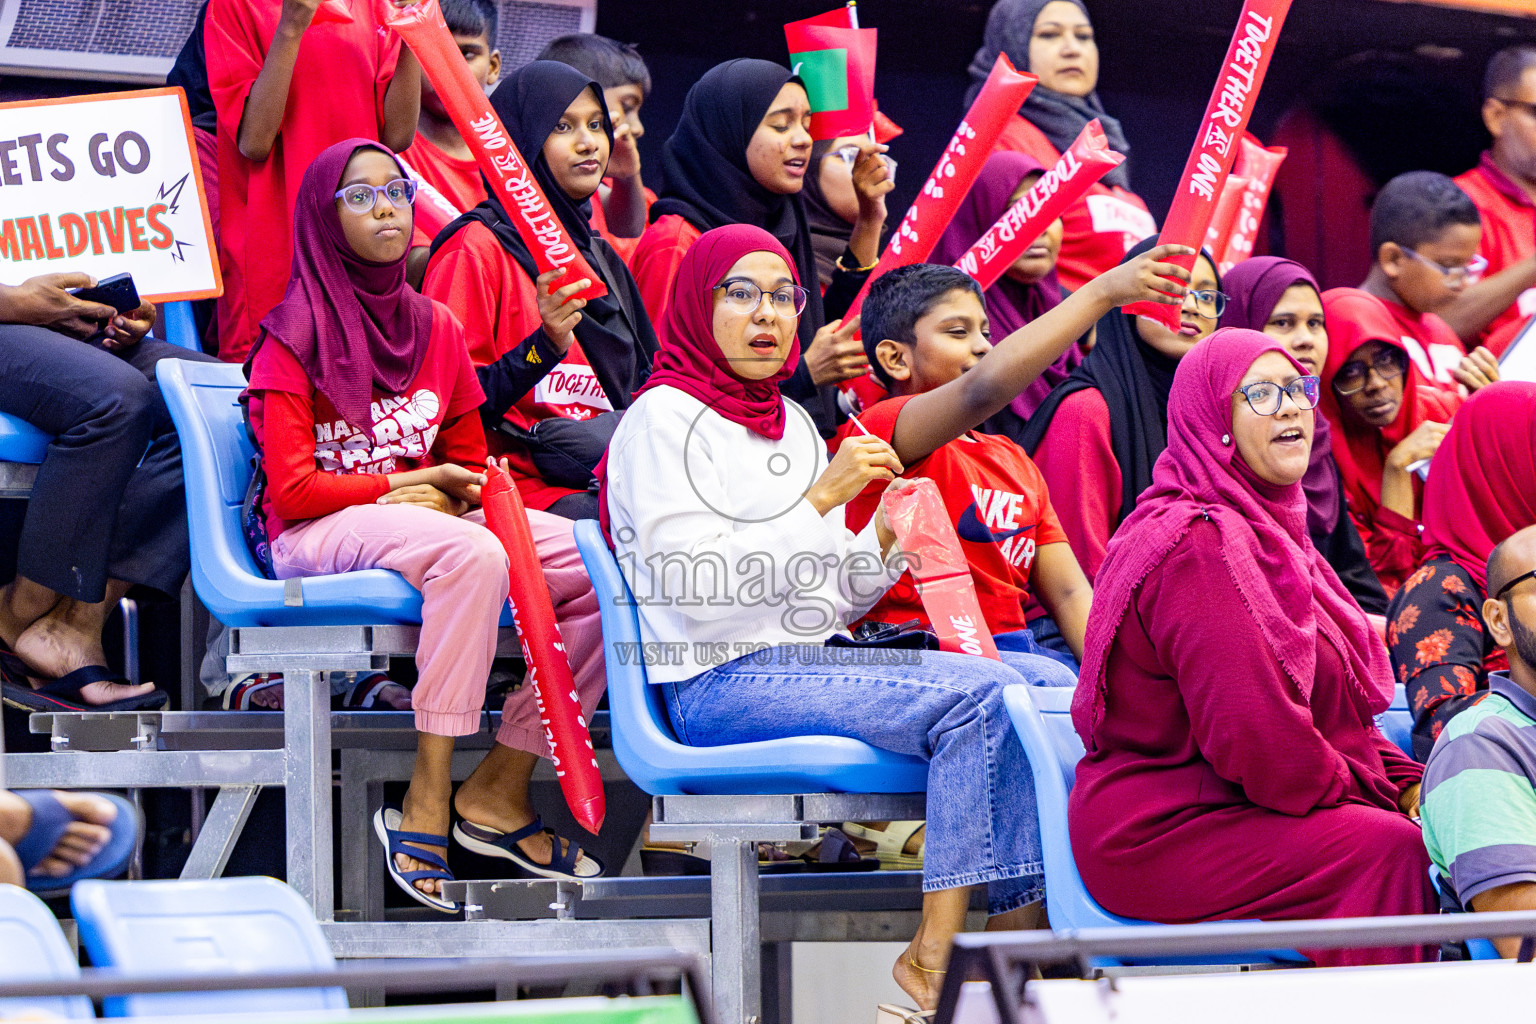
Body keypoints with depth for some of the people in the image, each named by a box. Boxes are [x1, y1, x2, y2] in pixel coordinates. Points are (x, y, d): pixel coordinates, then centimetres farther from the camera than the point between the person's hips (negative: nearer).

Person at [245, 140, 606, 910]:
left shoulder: (435, 328, 15)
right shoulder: (294, 339, -4)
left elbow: (466, 462, 20)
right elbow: (292, 491, -10)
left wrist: (461, 489, -3)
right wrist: (409, 484, -6)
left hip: (429, 520, 7)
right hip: (319, 539, -7)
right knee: (472, 553, -38)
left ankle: (500, 788, -12)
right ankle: (426, 804, -37)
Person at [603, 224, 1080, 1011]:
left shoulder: (792, 422, 21)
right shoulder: (663, 420, -4)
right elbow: (697, 594, -17)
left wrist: (881, 543, 1)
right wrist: (821, 499, -18)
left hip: (810, 664, 8)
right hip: (719, 682, -8)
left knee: (1046, 680, -10)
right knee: (977, 698, -26)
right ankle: (933, 959, -25)